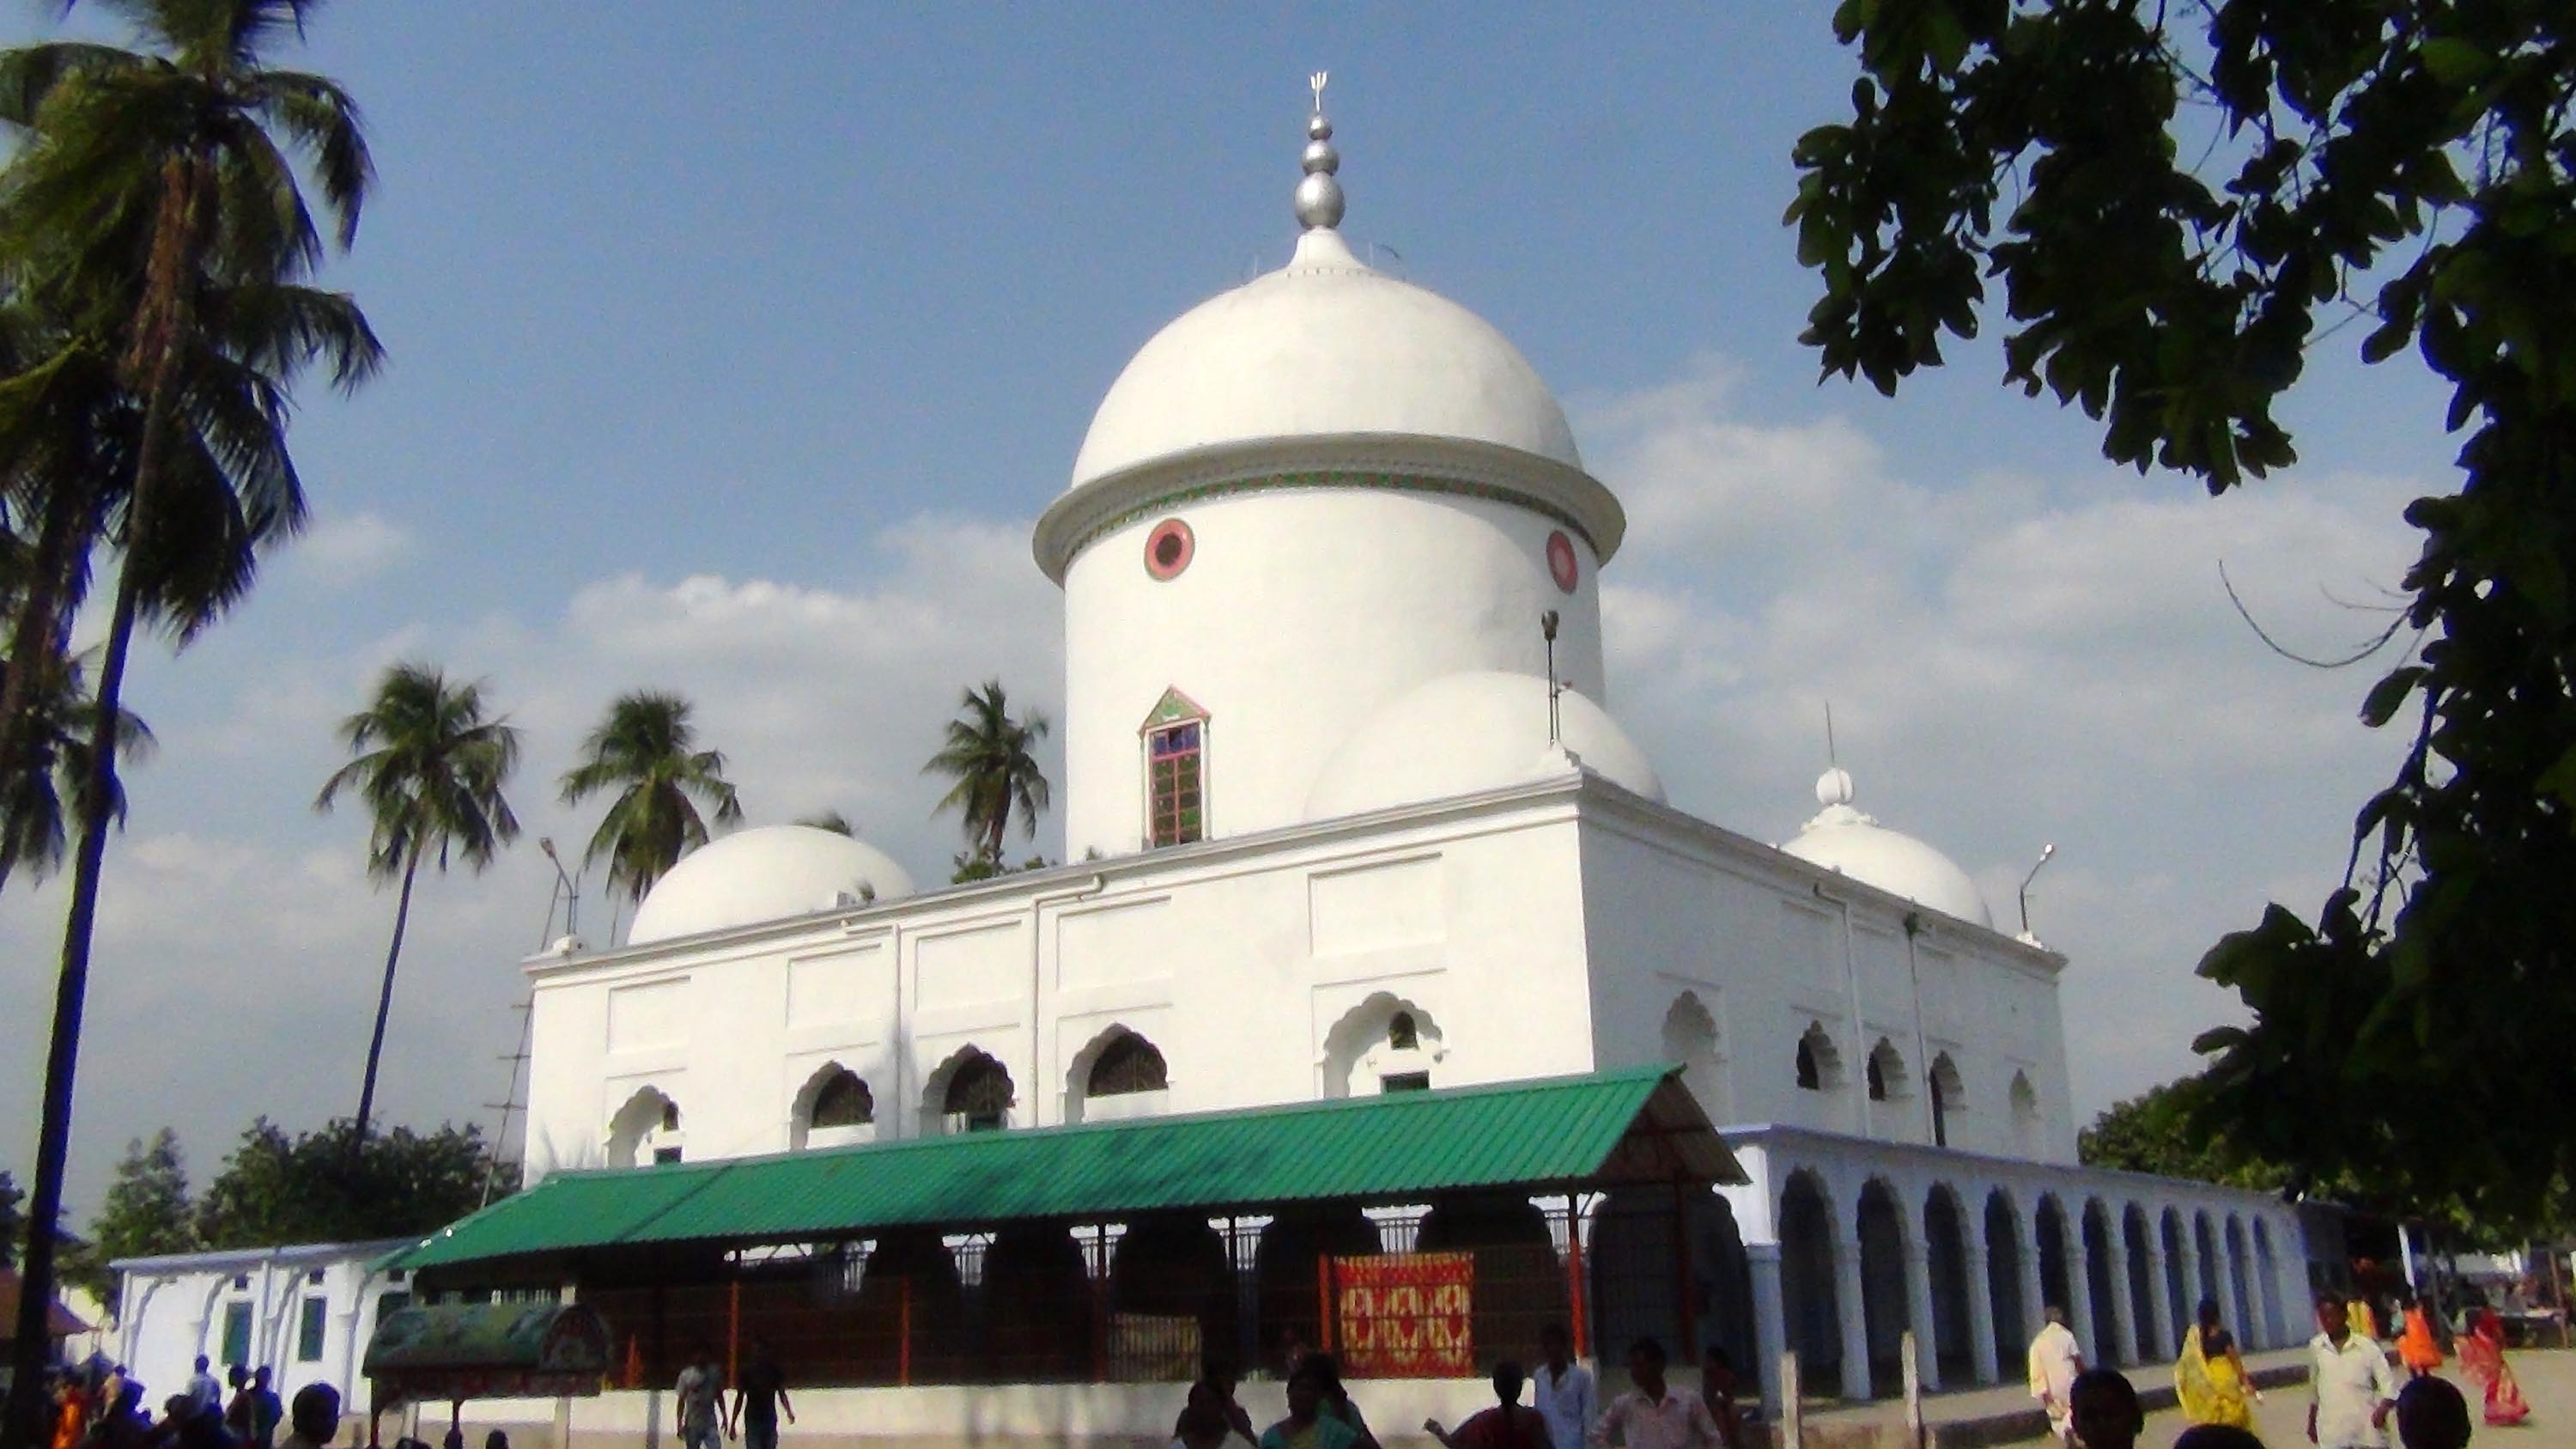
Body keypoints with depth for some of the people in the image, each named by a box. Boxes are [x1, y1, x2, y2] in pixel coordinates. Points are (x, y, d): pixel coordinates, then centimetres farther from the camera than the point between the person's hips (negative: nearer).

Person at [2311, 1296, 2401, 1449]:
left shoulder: (2366, 1346, -6)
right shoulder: (2316, 1347, 3)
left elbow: (2389, 1385, -8)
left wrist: (2383, 1409, -27)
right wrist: (2311, 1422, 22)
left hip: (2368, 1429, -1)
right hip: (2332, 1434, 1)